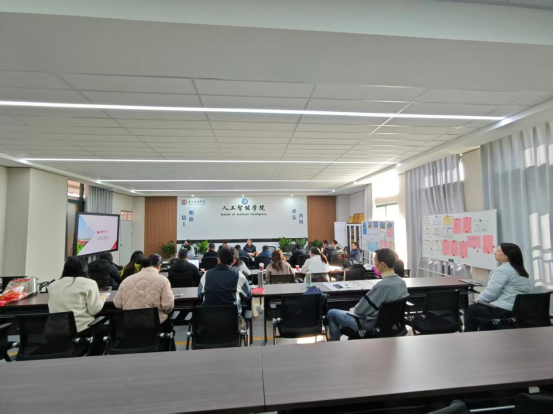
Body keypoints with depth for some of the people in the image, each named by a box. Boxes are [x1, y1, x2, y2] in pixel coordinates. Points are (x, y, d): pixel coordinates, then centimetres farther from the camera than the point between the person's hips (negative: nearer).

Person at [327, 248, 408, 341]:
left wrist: (353, 310, 1)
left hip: (371, 325, -8)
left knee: (331, 313, 7)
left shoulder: (382, 285, -33)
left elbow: (360, 310, -23)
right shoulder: (402, 282, -6)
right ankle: (337, 336, 41)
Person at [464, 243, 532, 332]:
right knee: (480, 308, 24)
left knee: (471, 310, 9)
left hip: (504, 311, -9)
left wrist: (478, 300, -2)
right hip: (519, 310, 9)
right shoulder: (522, 271, 12)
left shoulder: (503, 270, -17)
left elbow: (491, 293, -19)